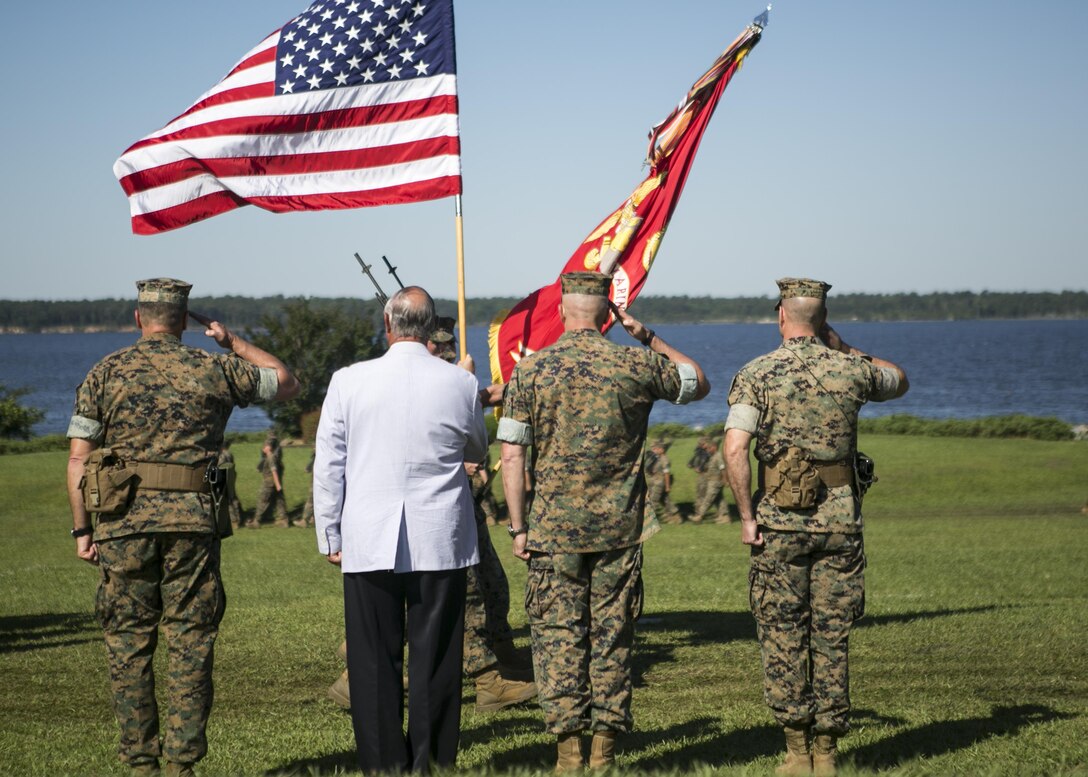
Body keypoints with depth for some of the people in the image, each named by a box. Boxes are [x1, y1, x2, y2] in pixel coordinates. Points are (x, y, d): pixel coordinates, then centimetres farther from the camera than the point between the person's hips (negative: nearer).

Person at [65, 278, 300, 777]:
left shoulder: (105, 373, 5)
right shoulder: (213, 371, 5)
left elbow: (78, 459, 1)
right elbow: (286, 382, 19)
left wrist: (82, 530, 6)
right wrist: (234, 344, 27)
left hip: (124, 523, 0)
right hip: (192, 521, 0)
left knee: (128, 643, 8)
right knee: (190, 643, 5)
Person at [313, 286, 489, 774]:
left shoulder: (348, 382, -3)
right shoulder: (461, 384, -1)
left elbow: (327, 467, 1)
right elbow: (478, 451, 17)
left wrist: (330, 537, 9)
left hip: (368, 543, -1)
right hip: (442, 543, 1)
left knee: (375, 660, 4)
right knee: (435, 657, 5)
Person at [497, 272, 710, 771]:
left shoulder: (531, 369, -3)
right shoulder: (637, 365, -1)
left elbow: (511, 454, -5)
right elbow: (699, 384, 18)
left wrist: (517, 527, 0)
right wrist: (647, 337, 19)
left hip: (554, 530, -1)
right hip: (620, 529, 1)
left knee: (558, 637, 3)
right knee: (612, 638, 8)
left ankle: (569, 752, -1)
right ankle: (604, 752, 9)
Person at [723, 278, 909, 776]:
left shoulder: (756, 375, -4)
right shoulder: (852, 370, 2)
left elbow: (734, 449, -15)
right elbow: (899, 380, 25)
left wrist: (747, 517, -7)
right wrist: (842, 347, 22)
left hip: (779, 525, -2)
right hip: (839, 525, 2)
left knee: (783, 640, 6)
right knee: (831, 639, 7)